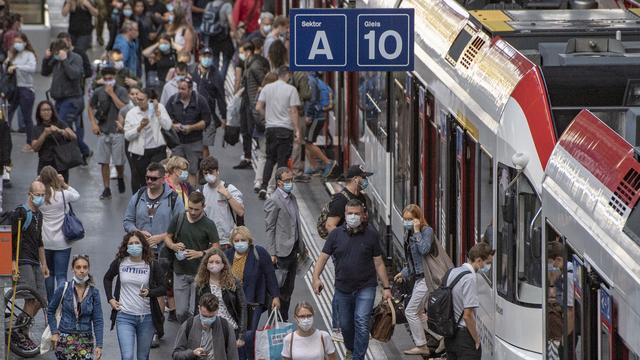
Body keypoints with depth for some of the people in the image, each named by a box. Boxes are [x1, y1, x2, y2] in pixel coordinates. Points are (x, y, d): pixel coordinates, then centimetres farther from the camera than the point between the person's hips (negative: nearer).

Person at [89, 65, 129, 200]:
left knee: (119, 162, 2)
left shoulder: (121, 91, -3)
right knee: (104, 162, 2)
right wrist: (93, 123, 3)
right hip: (103, 131, 2)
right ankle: (106, 189, 8)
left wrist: (112, 93, -16)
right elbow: (91, 107, 16)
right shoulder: (98, 92, 4)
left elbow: (123, 108, -16)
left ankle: (120, 179, 34)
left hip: (117, 131, -2)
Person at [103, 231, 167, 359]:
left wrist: (149, 293, -21)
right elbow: (107, 279, 18)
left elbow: (163, 288, -1)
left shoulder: (152, 265, -4)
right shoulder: (120, 262, -1)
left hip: (147, 318, 1)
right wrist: (110, 299, 7)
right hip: (125, 316, -1)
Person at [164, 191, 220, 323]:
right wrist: (174, 246, -11)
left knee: (194, 312, -10)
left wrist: (200, 253, -24)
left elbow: (216, 248, -7)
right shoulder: (178, 219, 2)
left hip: (199, 273, -3)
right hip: (180, 272, 3)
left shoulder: (208, 224, -7)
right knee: (181, 312, 4)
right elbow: (167, 238, 12)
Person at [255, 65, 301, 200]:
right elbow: (293, 111, -10)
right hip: (285, 128, -4)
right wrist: (297, 130, -6)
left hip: (270, 127, 4)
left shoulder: (267, 88, 5)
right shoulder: (291, 90, -7)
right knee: (282, 160, 2)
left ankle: (263, 186, 3)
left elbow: (258, 107, 3)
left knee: (270, 158, 14)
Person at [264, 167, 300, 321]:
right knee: (280, 290, -4)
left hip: (293, 250, 8)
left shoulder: (292, 198, 14)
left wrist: (300, 247, 16)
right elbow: (270, 228, -13)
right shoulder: (273, 201, -12)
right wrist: (272, 253, -16)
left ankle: (284, 321, 19)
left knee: (289, 289, 12)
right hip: (282, 251, -8)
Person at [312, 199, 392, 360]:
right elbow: (323, 257, 0)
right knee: (345, 324, 15)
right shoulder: (336, 234, 1)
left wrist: (386, 287, 0)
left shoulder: (371, 234, -3)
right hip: (343, 288, 3)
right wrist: (316, 277, -16)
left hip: (365, 287, -3)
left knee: (361, 322, -16)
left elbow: (379, 263, 1)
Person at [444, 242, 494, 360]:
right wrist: (476, 339, -10)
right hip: (464, 336, -9)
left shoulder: (452, 272, 8)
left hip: (449, 336, 9)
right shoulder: (469, 278, -19)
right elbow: (467, 315, -22)